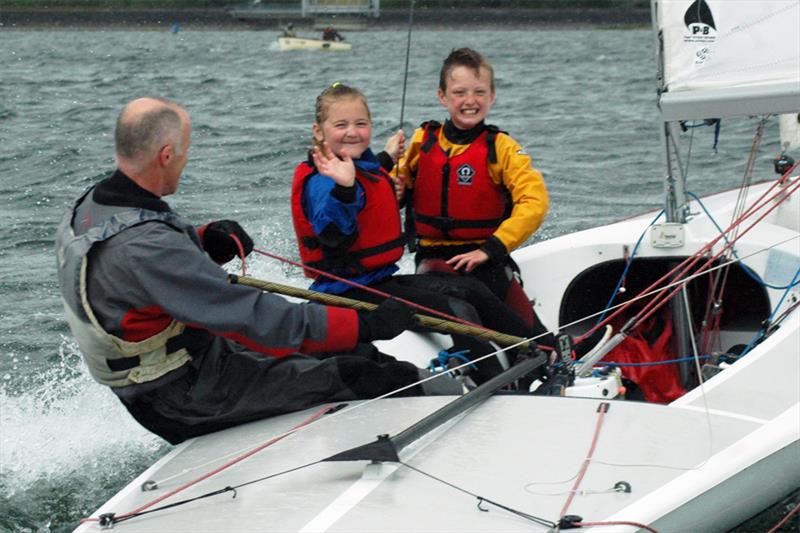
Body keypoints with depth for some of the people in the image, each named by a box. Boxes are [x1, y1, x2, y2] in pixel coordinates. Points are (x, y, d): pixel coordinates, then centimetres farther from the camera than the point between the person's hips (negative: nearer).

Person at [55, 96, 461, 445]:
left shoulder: (87, 209, -3)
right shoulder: (144, 246, -33)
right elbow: (253, 316, -32)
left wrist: (204, 241, -7)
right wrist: (367, 325, -26)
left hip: (145, 392, 10)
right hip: (191, 402, -9)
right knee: (362, 376, -4)